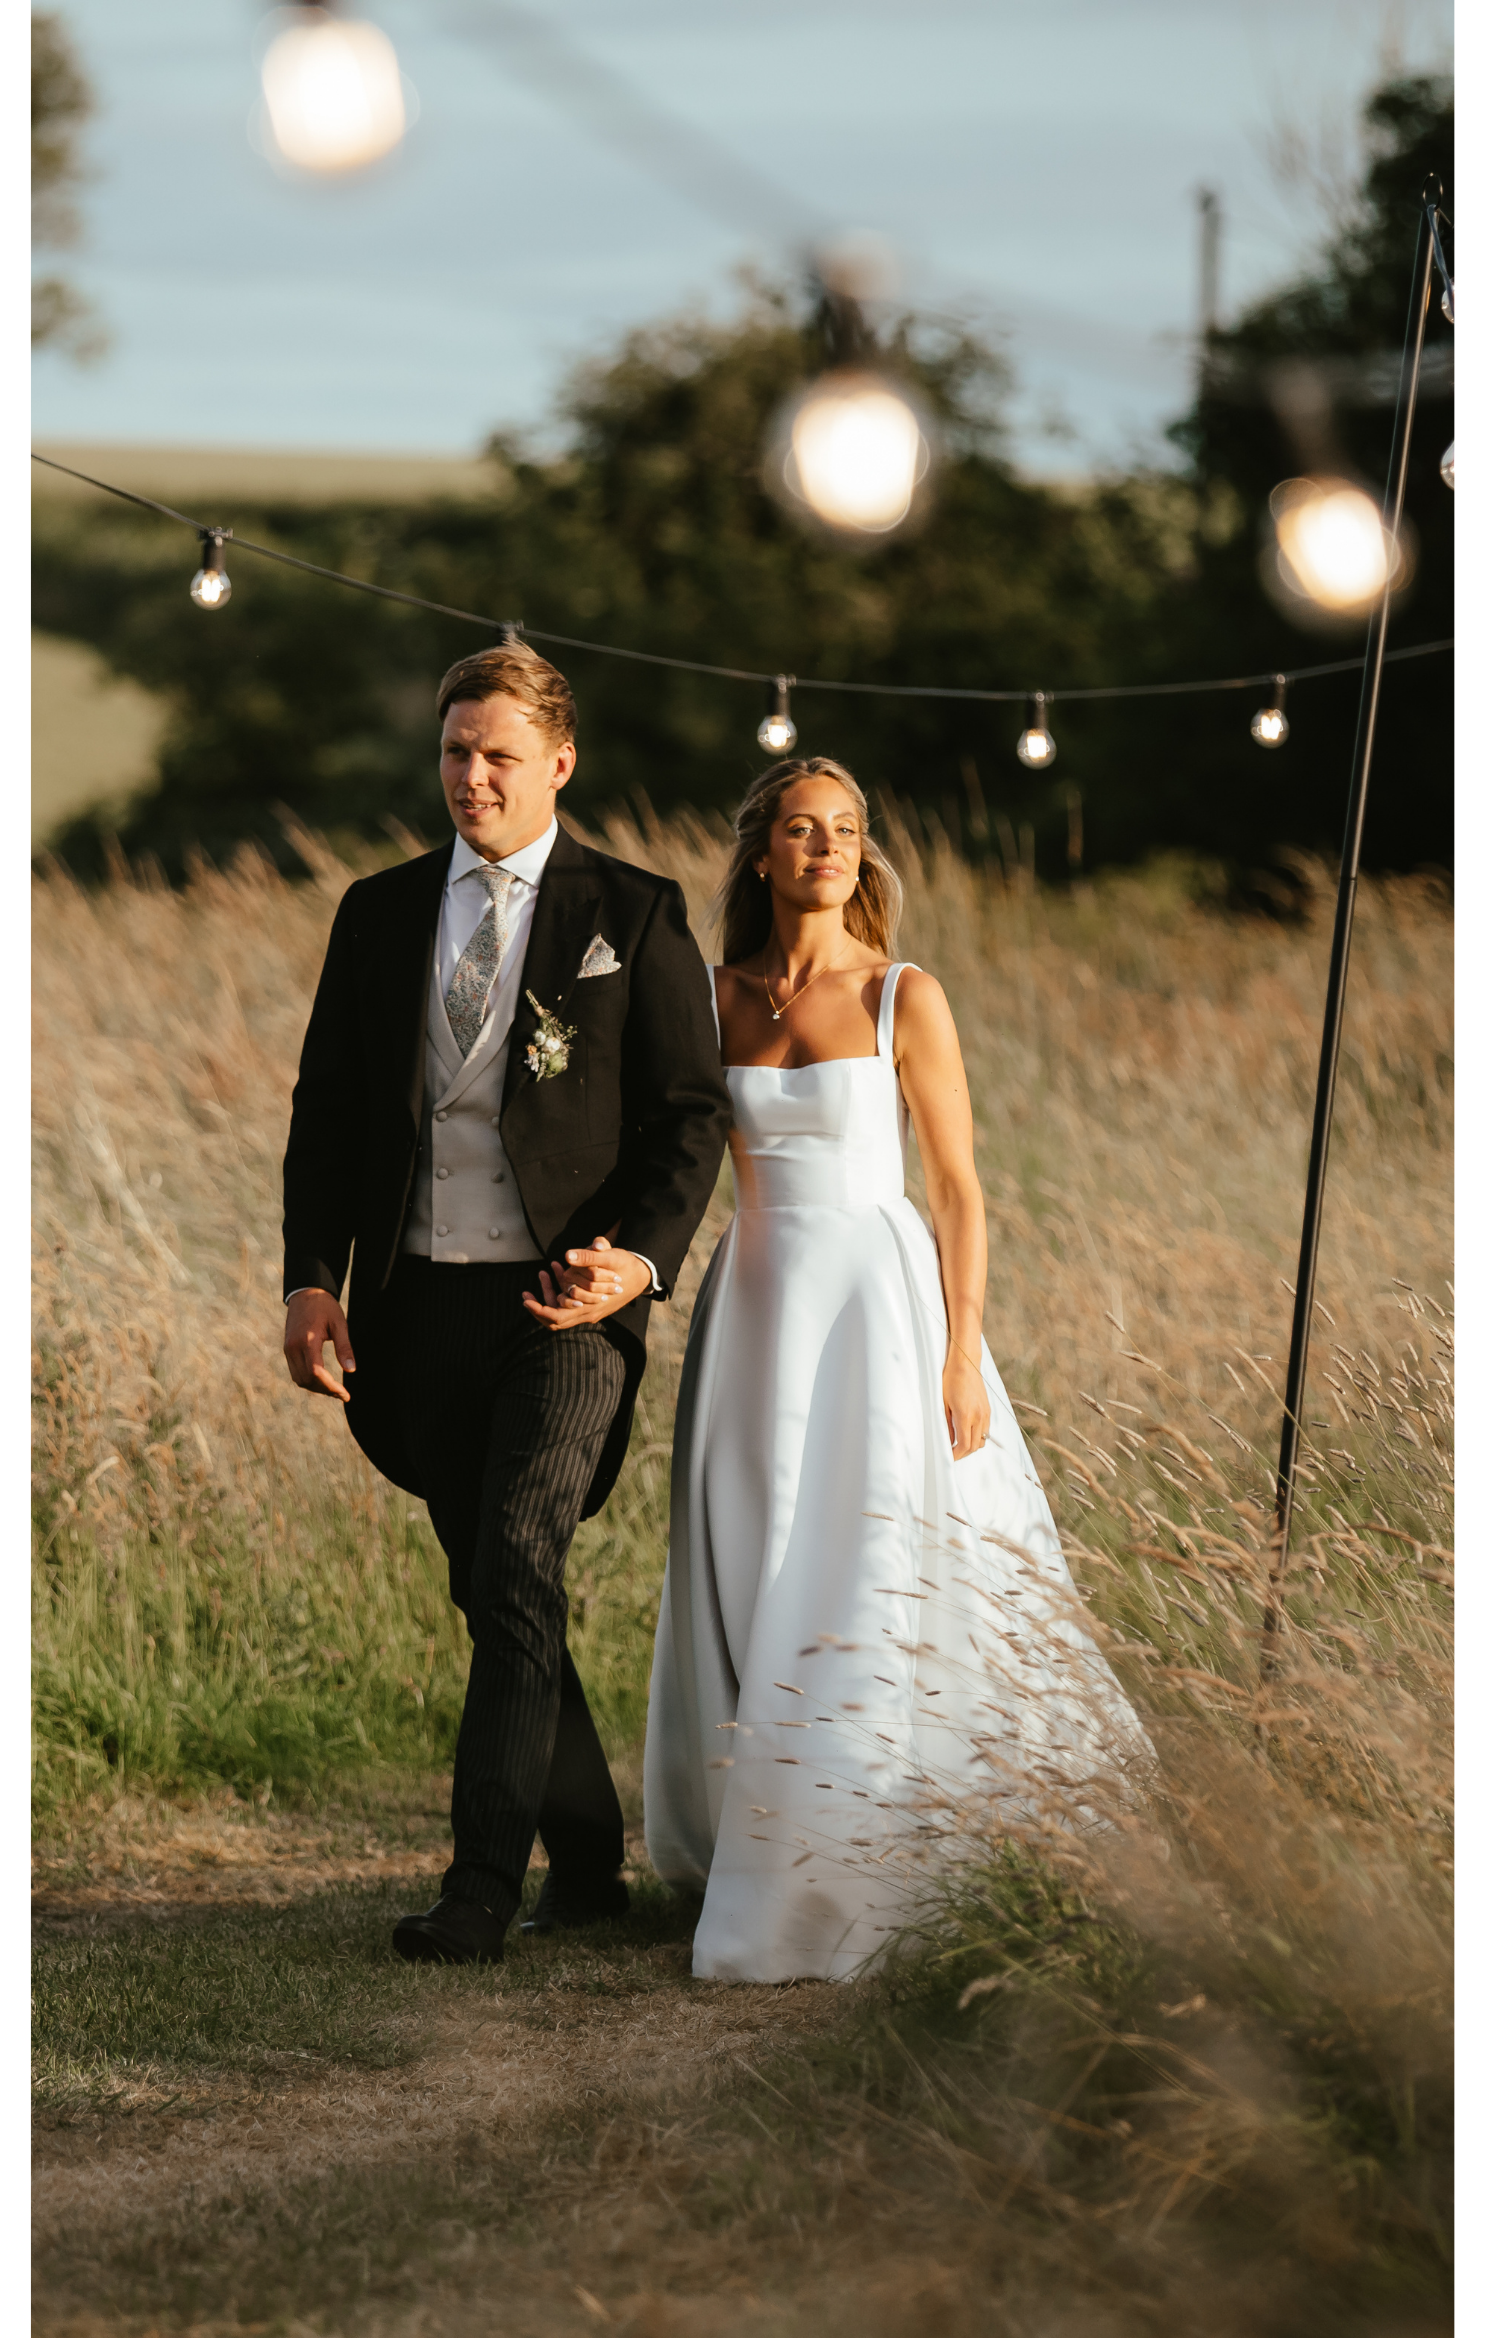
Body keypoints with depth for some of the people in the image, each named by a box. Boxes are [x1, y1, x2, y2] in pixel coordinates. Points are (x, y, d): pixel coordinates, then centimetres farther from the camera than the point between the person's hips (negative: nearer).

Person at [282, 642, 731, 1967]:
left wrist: (641, 1259, -16)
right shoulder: (380, 915, 12)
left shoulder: (634, 914, 1)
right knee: (492, 1594, 10)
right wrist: (312, 1279, 1)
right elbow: (327, 1108, 12)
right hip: (423, 1308, 5)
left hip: (567, 1302, -5)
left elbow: (690, 1110, 0)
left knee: (517, 1577, -17)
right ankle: (587, 1862, 21)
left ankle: (483, 1885, -16)